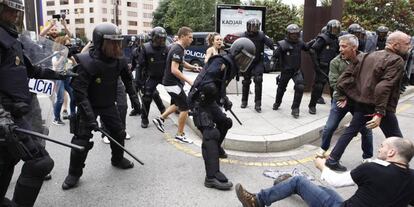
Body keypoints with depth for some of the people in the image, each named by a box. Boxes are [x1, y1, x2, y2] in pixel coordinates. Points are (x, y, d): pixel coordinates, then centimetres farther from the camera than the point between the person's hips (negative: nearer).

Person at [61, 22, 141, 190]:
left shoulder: (119, 61, -10)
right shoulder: (86, 63, -29)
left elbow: (127, 79, 9)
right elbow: (79, 92, -30)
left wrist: (133, 97, 10)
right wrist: (90, 116, -35)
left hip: (108, 105, 5)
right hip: (88, 106, -5)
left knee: (119, 132, 11)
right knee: (81, 139, -7)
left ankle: (118, 159, 38)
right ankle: (74, 173, 14)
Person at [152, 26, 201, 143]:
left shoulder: (178, 48, 10)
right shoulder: (178, 49, -21)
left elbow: (181, 63, 26)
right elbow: (174, 70, -28)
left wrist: (193, 67, 10)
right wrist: (188, 81, -27)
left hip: (171, 82, 10)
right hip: (172, 83, -10)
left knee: (177, 104, 26)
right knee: (185, 107, -2)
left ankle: (160, 119, 29)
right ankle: (180, 135, 8)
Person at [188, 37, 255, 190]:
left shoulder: (231, 67, 10)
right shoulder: (221, 62, -21)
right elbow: (207, 84, -32)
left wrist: (224, 100, 2)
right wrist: (223, 99, -24)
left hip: (209, 101, 10)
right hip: (199, 101, -10)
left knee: (225, 123, 24)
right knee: (211, 134, -21)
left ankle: (215, 149, 47)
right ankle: (212, 177, -26)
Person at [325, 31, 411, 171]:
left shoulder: (367, 56, 11)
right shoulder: (396, 61, -11)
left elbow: (346, 75, 7)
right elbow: (384, 86, -25)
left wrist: (343, 96, 13)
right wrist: (380, 112, -28)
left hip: (361, 102, 7)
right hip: (381, 106, -7)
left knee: (351, 130, 17)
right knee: (396, 139, 9)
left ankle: (332, 160, 18)